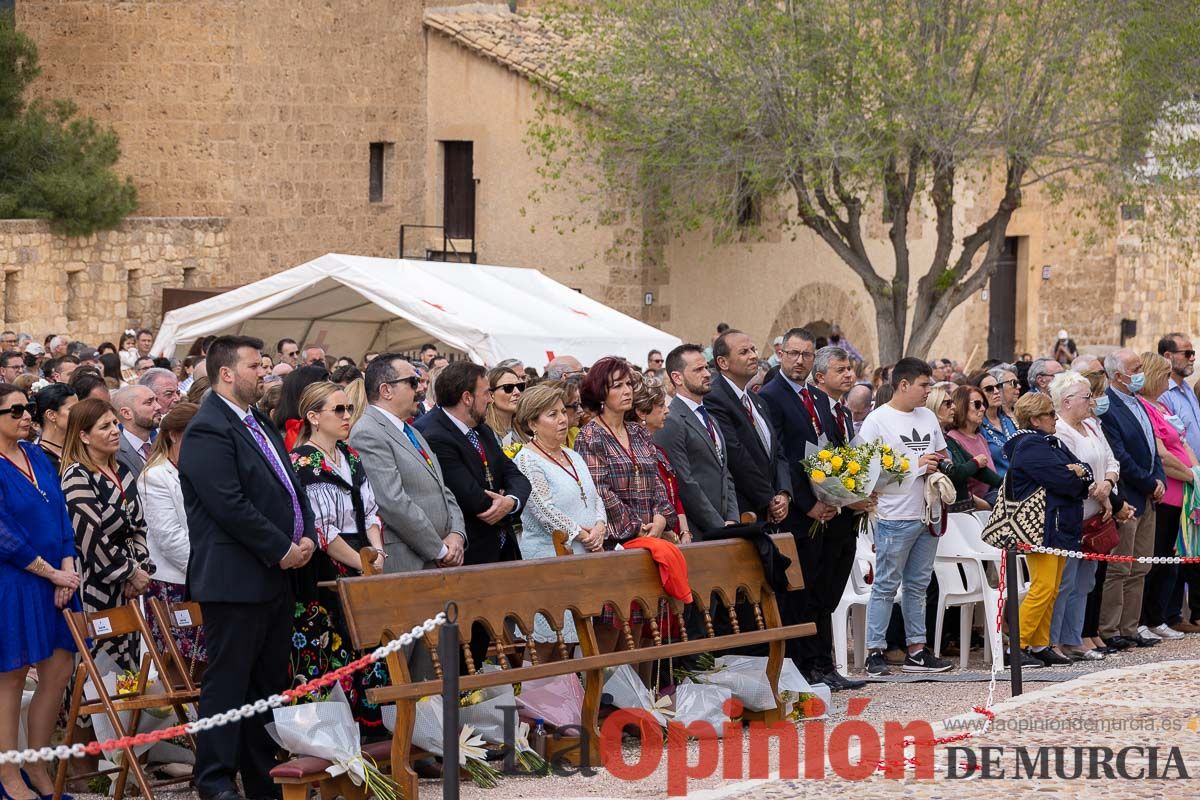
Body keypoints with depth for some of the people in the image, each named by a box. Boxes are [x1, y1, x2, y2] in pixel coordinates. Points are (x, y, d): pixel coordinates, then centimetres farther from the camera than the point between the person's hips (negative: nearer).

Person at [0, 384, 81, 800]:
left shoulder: (37, 457, 10)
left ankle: (37, 766, 20)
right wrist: (52, 573, -13)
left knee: (60, 670, 7)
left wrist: (68, 567, -3)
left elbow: (61, 515, 10)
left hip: (54, 578, 7)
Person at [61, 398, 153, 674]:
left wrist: (142, 569, 0)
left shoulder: (122, 472, 13)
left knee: (128, 660, 7)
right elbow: (90, 536, -15)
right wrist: (131, 573, -9)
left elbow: (138, 526, 16)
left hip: (128, 587, 7)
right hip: (96, 585, -7)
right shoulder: (77, 476, -11)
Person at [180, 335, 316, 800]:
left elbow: (290, 484, 20)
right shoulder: (207, 431, -14)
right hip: (234, 580, -9)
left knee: (270, 682, 12)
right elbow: (230, 505, -20)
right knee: (228, 681, -5)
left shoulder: (259, 424, 17)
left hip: (276, 575, 10)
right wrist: (282, 548, -15)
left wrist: (307, 536, 3)